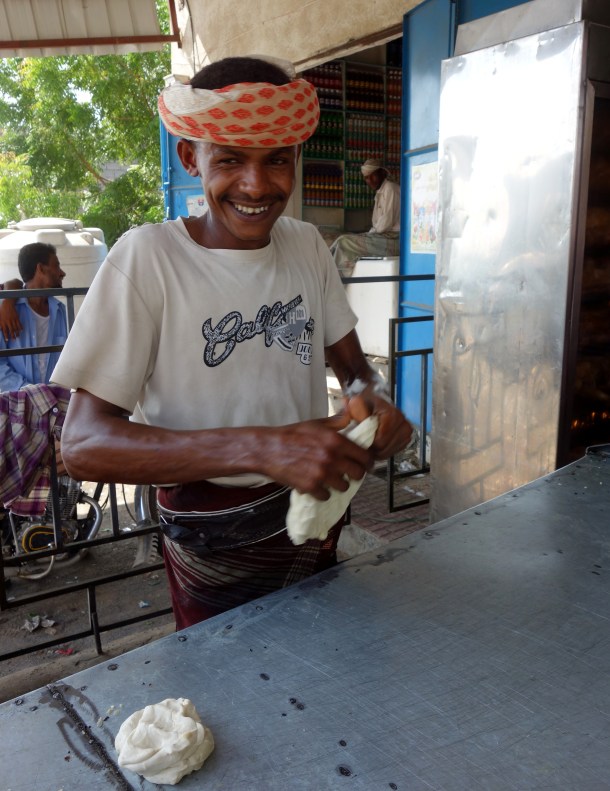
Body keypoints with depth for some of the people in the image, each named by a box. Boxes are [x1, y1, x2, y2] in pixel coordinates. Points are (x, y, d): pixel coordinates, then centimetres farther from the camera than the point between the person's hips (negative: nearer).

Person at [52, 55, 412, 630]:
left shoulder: (307, 246, -2)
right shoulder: (148, 257, -19)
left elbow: (350, 363, 6)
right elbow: (84, 444, -24)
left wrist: (372, 397, -19)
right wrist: (260, 448, -37)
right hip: (213, 540, -5)